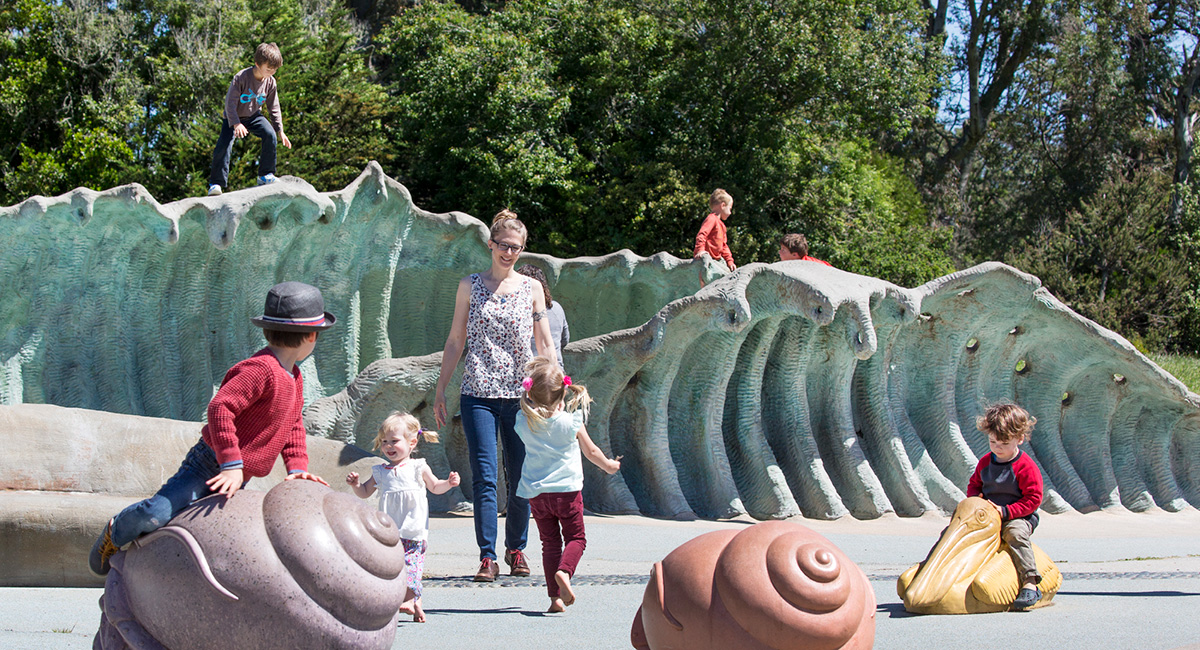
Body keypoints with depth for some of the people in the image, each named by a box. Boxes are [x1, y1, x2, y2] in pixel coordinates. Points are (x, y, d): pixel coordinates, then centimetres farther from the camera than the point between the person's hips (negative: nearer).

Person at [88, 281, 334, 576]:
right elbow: (220, 408, -28)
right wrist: (232, 465, -30)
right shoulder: (261, 369, -20)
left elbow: (293, 426, 20)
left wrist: (298, 467, 5)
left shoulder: (294, 377, 11)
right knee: (154, 513, -19)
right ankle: (115, 534, 10)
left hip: (236, 477, 9)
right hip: (210, 465, -9)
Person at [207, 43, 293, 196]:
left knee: (270, 135, -22)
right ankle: (216, 183, -11)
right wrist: (236, 124, -39)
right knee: (223, 146, -22)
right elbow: (230, 103, -26)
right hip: (233, 118, -4)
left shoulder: (270, 82, -10)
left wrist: (280, 130, -1)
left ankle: (265, 175, -7)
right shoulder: (241, 78, -26)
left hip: (254, 116, 4)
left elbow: (273, 107, 2)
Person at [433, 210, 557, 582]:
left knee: (521, 477, 5)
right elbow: (455, 341, 10)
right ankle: (487, 557, -8)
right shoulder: (470, 286, 7)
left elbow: (545, 345, 9)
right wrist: (440, 389, 6)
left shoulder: (531, 289, 8)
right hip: (479, 394, -1)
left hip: (521, 395, 1)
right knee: (485, 477, -9)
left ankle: (516, 549, 22)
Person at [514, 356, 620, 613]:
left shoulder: (524, 422, -5)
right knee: (575, 537, 9)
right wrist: (609, 465, 19)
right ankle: (564, 571, -20)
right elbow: (591, 451, 3)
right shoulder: (571, 421, -9)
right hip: (567, 489, -2)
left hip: (536, 493, 2)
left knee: (550, 542, 9)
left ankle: (555, 596, 0)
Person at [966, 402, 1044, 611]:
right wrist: (976, 498, -1)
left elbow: (1033, 500, -15)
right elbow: (974, 484, 23)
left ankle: (1030, 584, -42)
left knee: (1015, 532, -39)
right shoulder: (985, 462, 8)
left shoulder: (1026, 467, -13)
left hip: (1019, 517, -7)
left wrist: (1006, 511, -22)